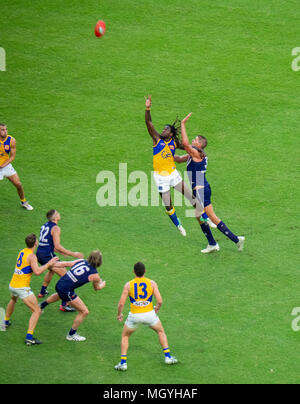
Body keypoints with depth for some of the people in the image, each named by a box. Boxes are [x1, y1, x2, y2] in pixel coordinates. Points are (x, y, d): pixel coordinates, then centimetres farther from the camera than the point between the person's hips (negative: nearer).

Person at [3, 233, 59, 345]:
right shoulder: (32, 256, -14)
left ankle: (6, 322, 55)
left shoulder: (22, 252, 10)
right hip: (22, 288, -8)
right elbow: (37, 271, -25)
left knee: (13, 300, 41)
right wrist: (49, 264, -15)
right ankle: (29, 337, -17)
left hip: (12, 286, 8)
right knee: (37, 311, -6)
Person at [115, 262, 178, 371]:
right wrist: (157, 308, 14)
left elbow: (121, 303, -8)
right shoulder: (152, 283, -5)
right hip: (149, 314, 1)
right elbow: (160, 301, -9)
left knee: (125, 336, 22)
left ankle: (123, 362, 11)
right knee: (161, 331, 28)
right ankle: (168, 357, 23)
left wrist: (119, 314, 11)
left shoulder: (128, 285, -6)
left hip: (134, 316, -1)